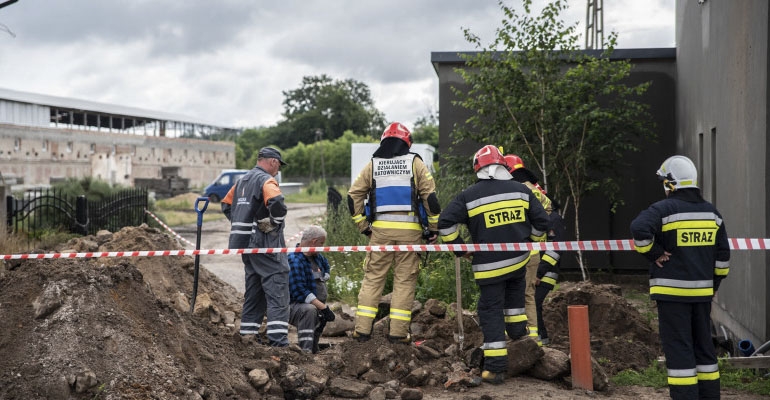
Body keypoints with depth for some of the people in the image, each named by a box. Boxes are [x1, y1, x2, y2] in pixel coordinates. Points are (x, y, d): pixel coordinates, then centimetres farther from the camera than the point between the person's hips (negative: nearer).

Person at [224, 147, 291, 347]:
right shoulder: (266, 180, -11)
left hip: (247, 245, 9)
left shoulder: (242, 181, 16)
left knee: (254, 289, 17)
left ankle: (248, 332, 21)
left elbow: (226, 205, 24)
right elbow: (276, 202, -30)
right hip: (266, 244, -9)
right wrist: (275, 221, -15)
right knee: (277, 291, -9)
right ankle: (278, 338, -15)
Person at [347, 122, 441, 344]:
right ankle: (398, 332, 3)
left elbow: (354, 196, 7)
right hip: (409, 229, -2)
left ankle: (362, 328, 5)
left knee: (373, 277, 8)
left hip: (380, 228, 2)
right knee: (405, 279, 4)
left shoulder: (372, 165, 11)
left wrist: (363, 225, 14)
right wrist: (433, 227, 5)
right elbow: (430, 195, -2)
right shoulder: (414, 162, 5)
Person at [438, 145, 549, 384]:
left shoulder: (469, 196, -5)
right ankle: (518, 331, 29)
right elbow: (541, 221, 7)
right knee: (514, 292, 32)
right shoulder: (521, 190, 4)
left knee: (491, 312, 2)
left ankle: (495, 368, 1)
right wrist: (532, 242, 23)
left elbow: (446, 223, -10)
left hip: (489, 265, -3)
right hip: (519, 260, 3)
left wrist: (458, 247, 3)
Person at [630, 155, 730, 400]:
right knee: (703, 346, 16)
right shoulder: (711, 212, 10)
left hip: (672, 291, -6)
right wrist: (713, 285, 18)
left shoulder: (665, 209, -10)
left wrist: (653, 253, -13)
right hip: (702, 291, 6)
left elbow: (639, 228, -28)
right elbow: (722, 255, 11)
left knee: (678, 348, -3)